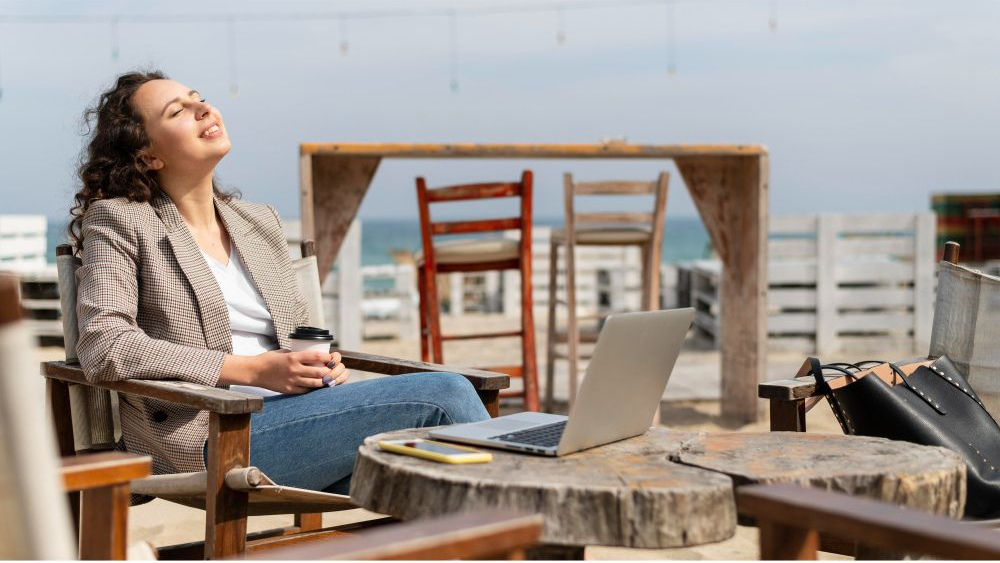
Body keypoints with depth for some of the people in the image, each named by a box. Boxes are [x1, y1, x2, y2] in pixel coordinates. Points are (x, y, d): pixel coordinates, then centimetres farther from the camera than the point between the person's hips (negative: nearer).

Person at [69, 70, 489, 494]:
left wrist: (322, 364, 1)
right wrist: (253, 371, -16)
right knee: (444, 394, -20)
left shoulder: (259, 221, 22)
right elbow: (103, 349, -10)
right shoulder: (118, 221, 4)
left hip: (293, 414, 6)